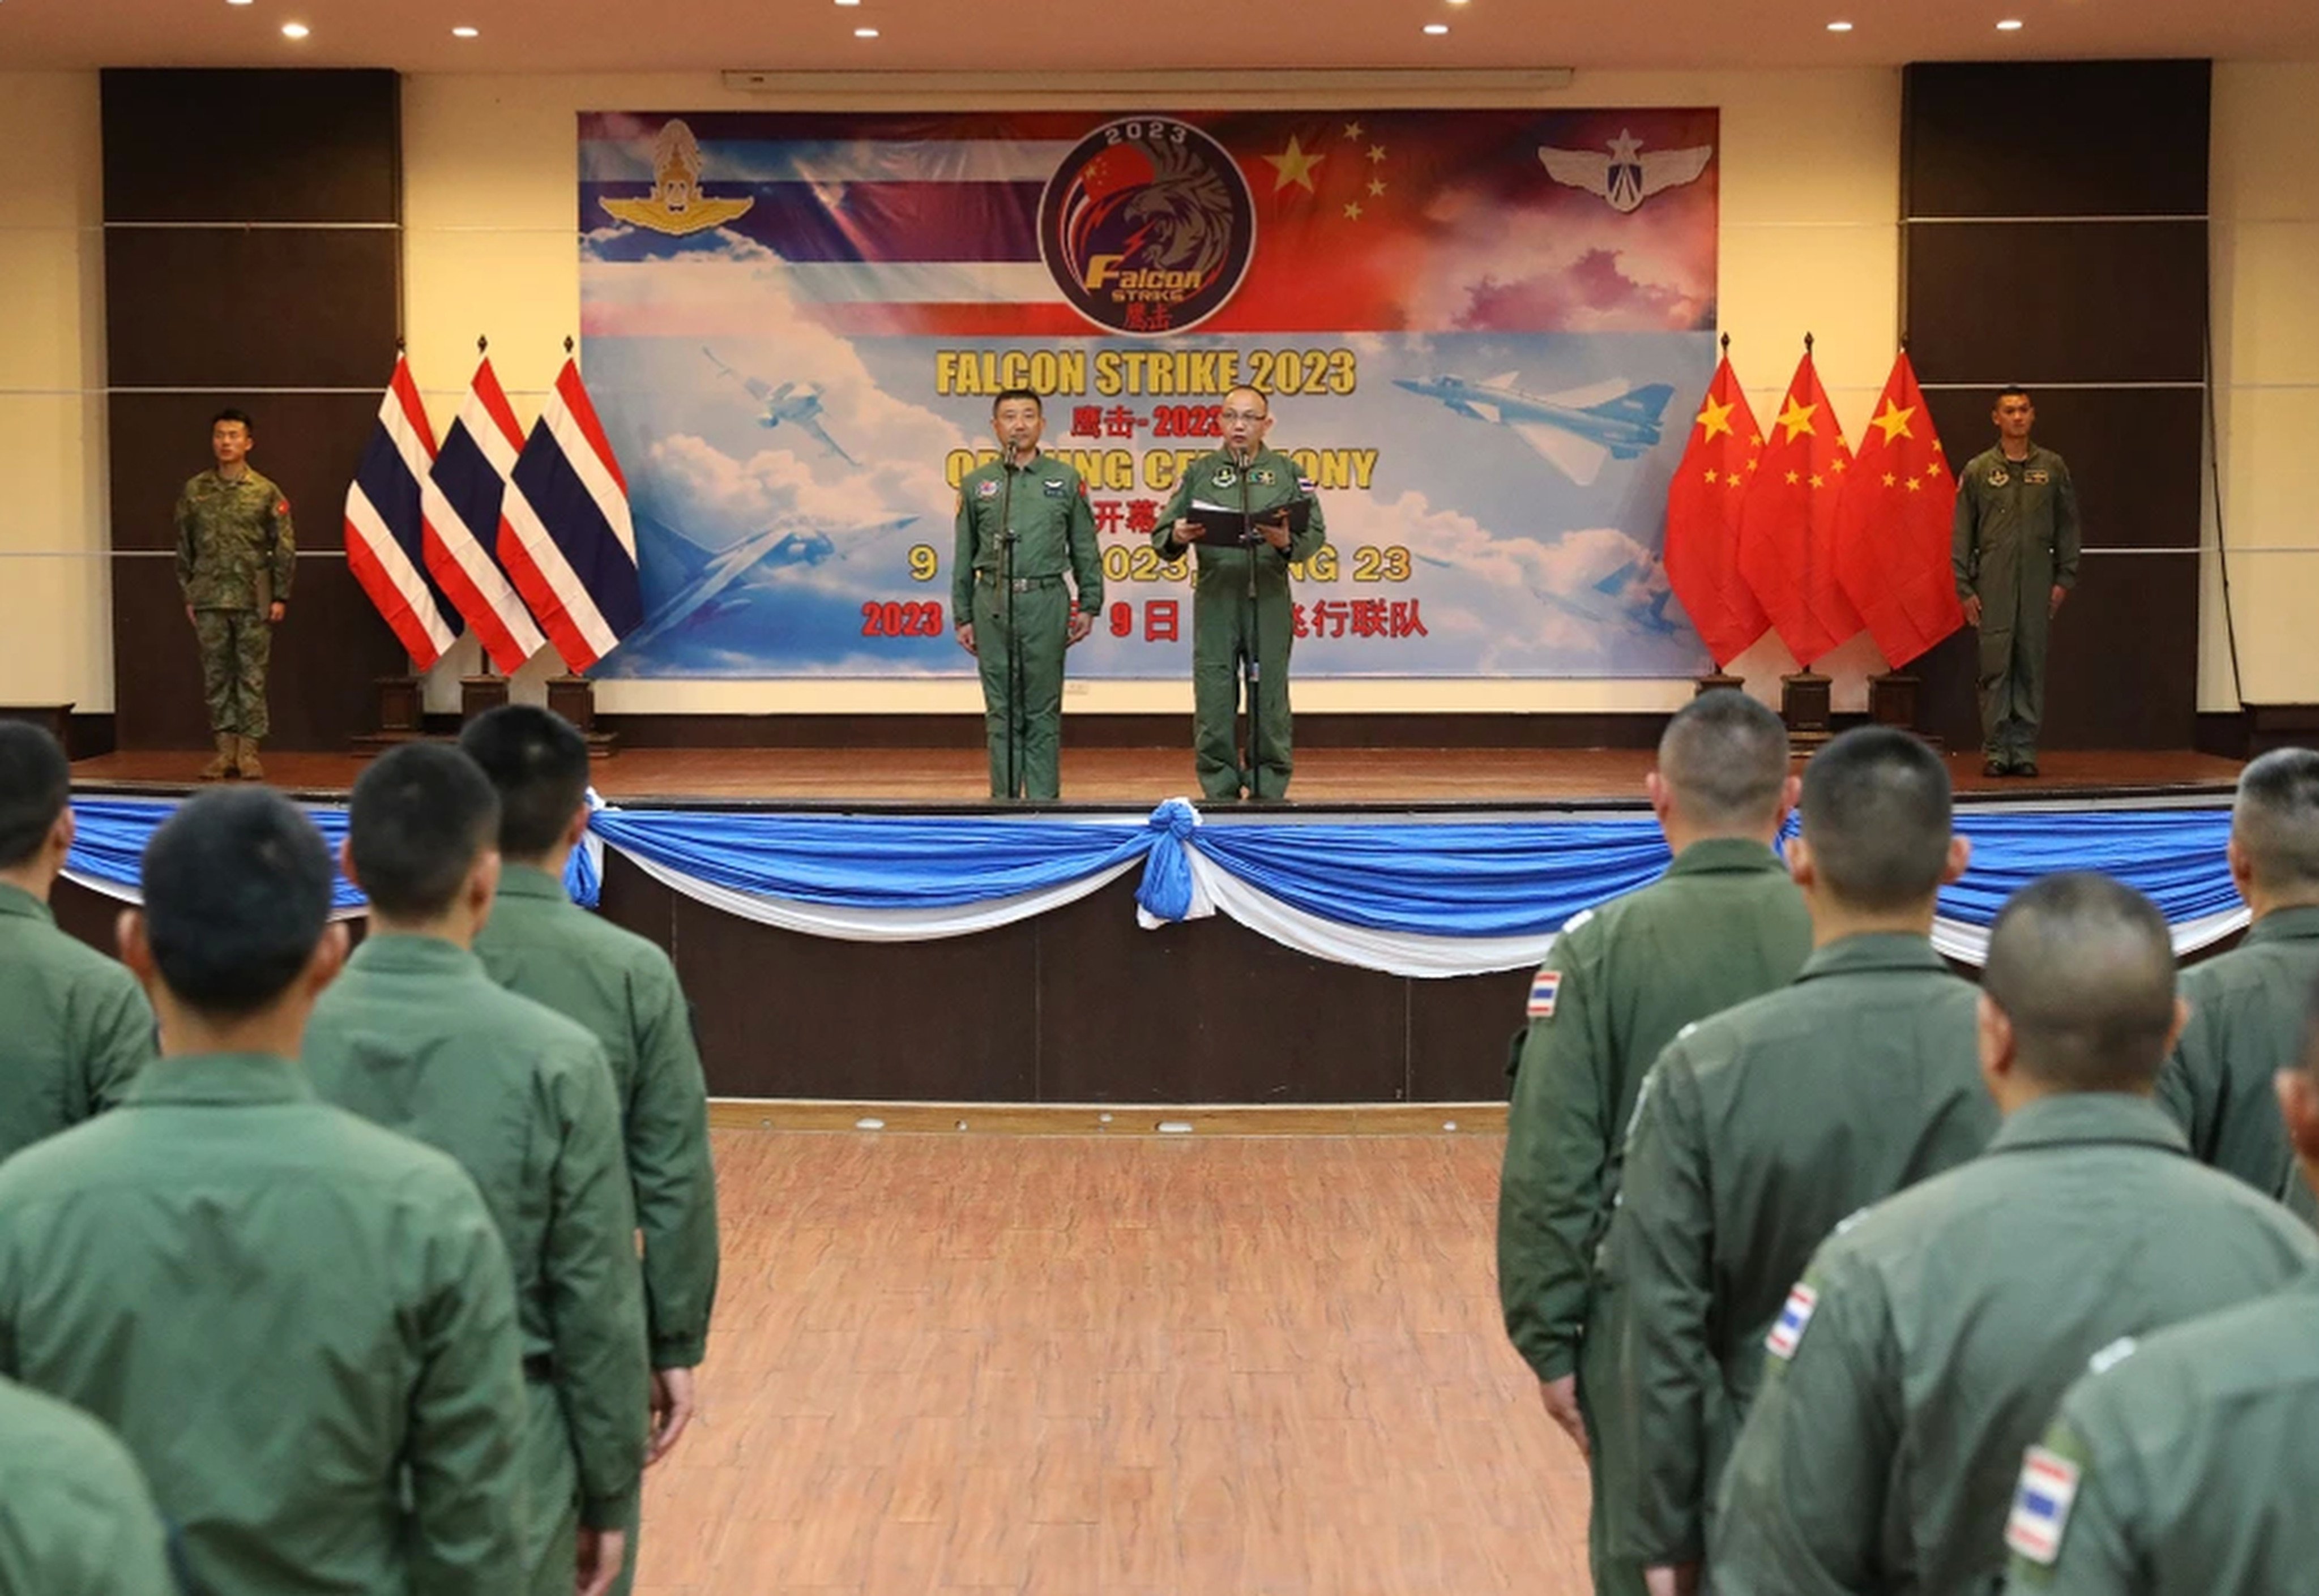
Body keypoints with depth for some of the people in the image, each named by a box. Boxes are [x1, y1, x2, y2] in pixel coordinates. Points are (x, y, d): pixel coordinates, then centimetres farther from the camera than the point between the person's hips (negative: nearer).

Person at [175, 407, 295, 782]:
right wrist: (188, 596, 8)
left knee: (252, 676, 0)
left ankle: (248, 752, 4)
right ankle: (225, 749, 11)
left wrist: (281, 597, -4)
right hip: (210, 600, 2)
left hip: (254, 600, -2)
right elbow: (184, 548, 11)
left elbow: (285, 547, 0)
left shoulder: (266, 492, -1)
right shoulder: (194, 492, 6)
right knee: (216, 676, 5)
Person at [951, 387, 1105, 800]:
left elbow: (1084, 549, 9)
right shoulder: (976, 484, 8)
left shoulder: (1065, 480, 6)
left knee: (1043, 710, 2)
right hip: (992, 604, 1)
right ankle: (1005, 798, 9)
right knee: (1002, 710, 4)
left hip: (1046, 602, -1)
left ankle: (1044, 798, 5)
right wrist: (963, 617, 7)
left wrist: (1088, 605, 4)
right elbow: (964, 557, 10)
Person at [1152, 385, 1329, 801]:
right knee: (1214, 702, 0)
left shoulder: (1288, 473, 10)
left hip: (1270, 599, 0)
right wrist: (1176, 538, -15)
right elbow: (1161, 536, 8)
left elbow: (1316, 534, 4)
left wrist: (1287, 543, -17)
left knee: (1270, 700, 3)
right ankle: (1219, 794, 7)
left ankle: (1270, 794, 10)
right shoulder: (1199, 473, 11)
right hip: (1215, 598, 0)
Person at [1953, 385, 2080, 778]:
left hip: (2038, 584, 1)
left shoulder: (2053, 468, 8)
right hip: (1993, 585, -1)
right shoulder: (1978, 470, 5)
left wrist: (2064, 579, 3)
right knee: (1995, 667, -3)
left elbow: (2068, 527, 11)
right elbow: (1961, 533, 5)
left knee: (2032, 667, 3)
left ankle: (2025, 749, 8)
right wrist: (1964, 588, -1)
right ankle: (1996, 750, 3)